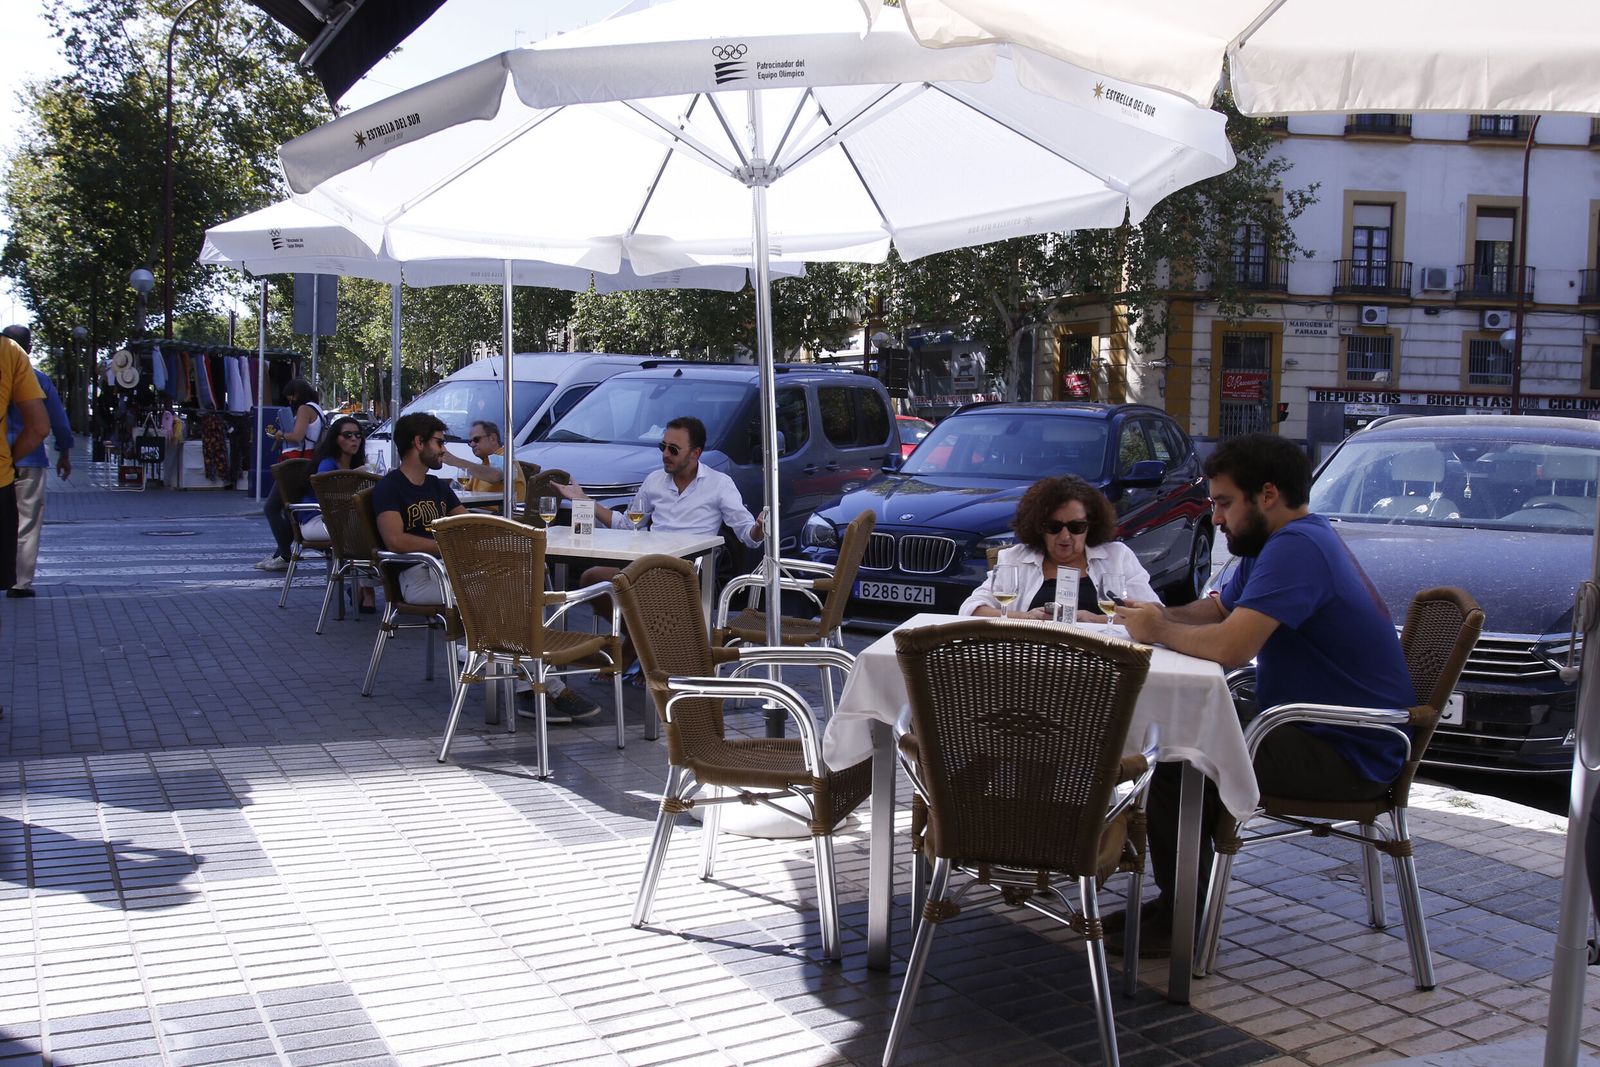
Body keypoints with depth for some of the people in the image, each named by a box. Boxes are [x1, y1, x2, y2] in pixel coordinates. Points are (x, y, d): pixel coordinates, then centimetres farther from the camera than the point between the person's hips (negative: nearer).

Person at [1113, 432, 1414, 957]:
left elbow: (1230, 646, -32)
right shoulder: (1285, 541, 13)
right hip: (1318, 726, 11)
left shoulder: (1296, 549, -22)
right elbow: (1216, 609, 20)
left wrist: (1159, 630, -14)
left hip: (1347, 755, -11)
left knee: (1178, 763, -18)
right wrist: (1162, 615, -1)